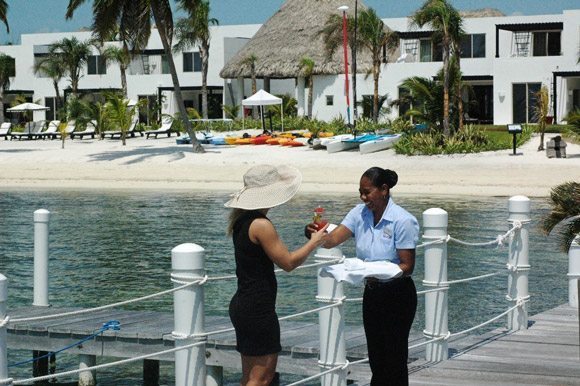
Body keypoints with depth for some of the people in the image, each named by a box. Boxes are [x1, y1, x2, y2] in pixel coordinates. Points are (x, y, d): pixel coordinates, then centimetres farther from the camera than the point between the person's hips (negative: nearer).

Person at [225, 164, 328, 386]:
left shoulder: (241, 221, 10)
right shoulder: (261, 225, -19)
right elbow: (288, 263, -15)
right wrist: (314, 242, -2)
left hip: (241, 304, 10)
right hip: (258, 308, -10)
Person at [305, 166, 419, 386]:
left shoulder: (403, 221, -18)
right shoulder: (360, 214, -1)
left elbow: (407, 266, -17)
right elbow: (332, 239, -13)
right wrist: (315, 235, -35)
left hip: (397, 295, -6)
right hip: (372, 293, 6)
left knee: (394, 359, -1)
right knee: (376, 359, 14)